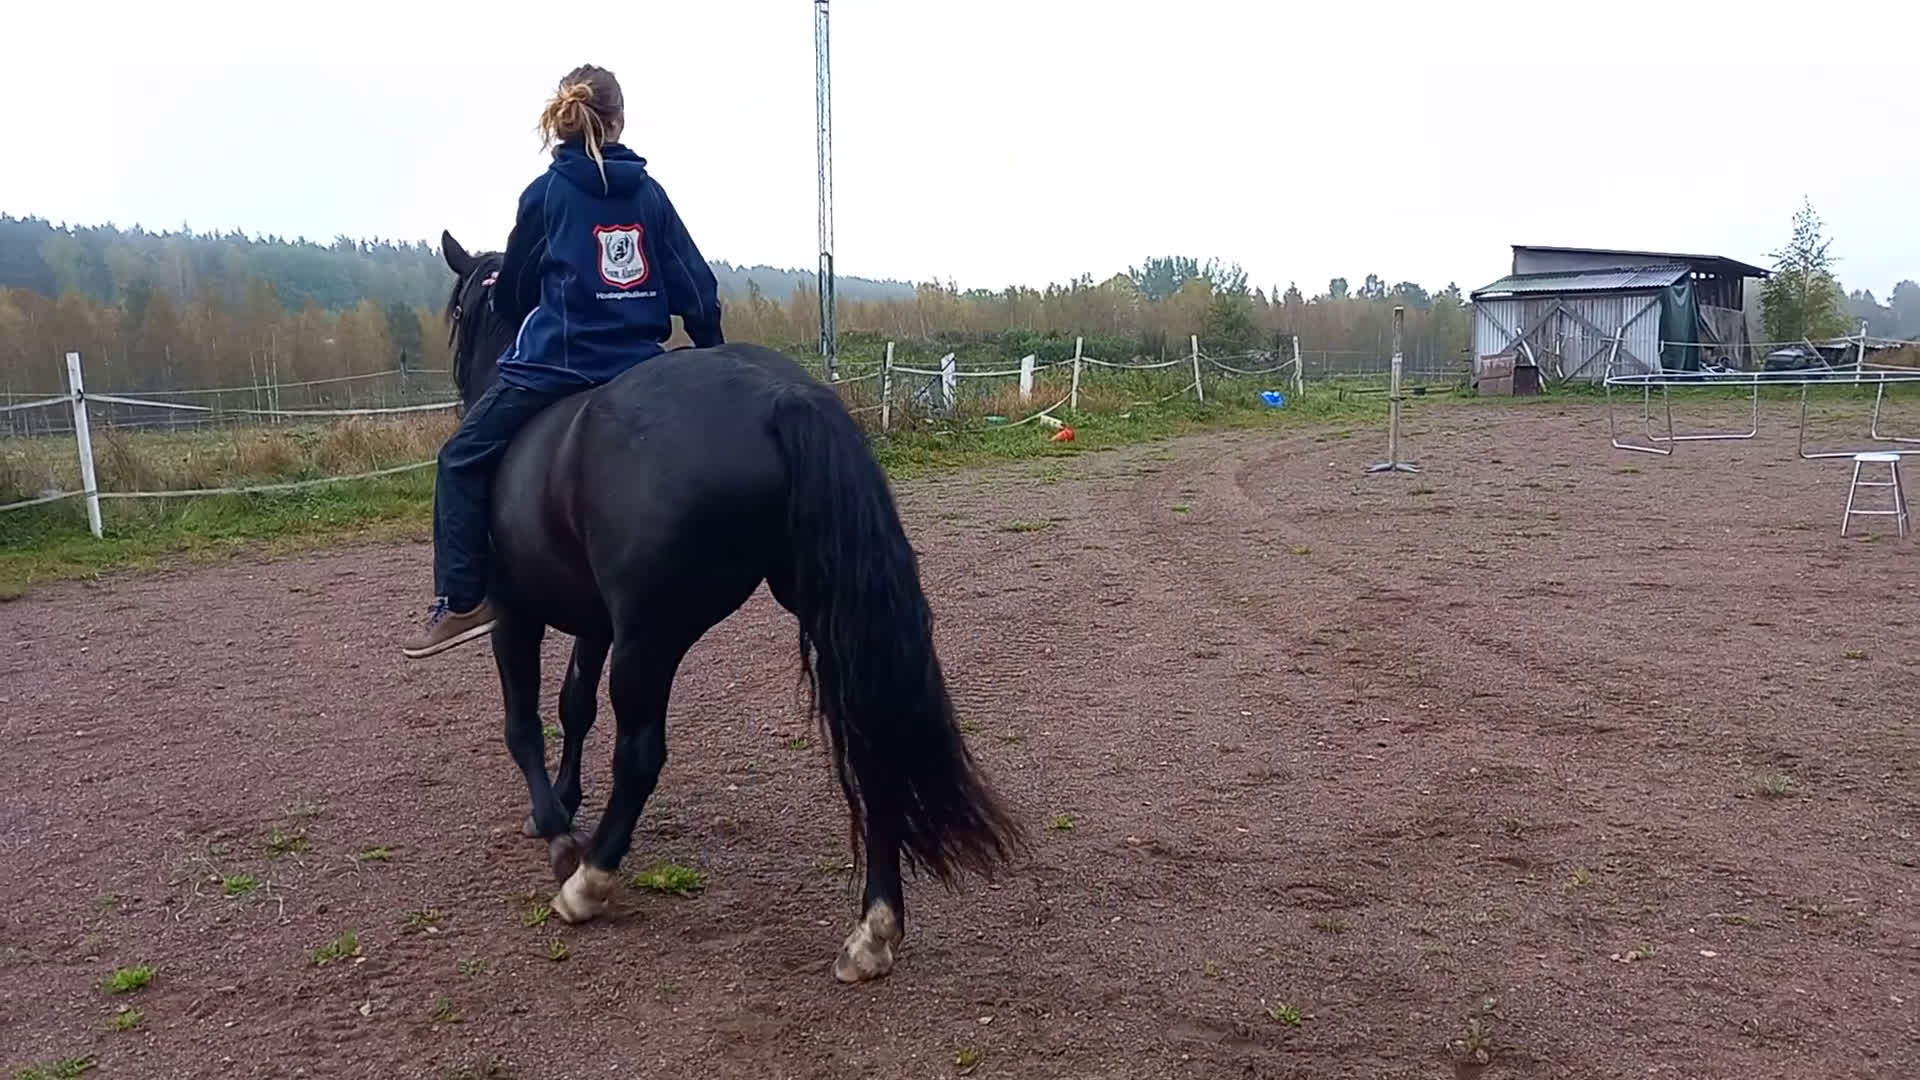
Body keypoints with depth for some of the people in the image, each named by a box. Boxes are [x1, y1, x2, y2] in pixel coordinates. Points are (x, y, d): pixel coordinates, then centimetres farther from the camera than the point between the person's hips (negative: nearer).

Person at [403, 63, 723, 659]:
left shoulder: (545, 192, 0)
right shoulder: (649, 191, 8)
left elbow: (513, 292, 9)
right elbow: (697, 287, 7)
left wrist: (505, 303, 32)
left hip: (555, 361, -4)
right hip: (638, 365, 4)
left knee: (462, 460, 7)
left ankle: (461, 601, 1)